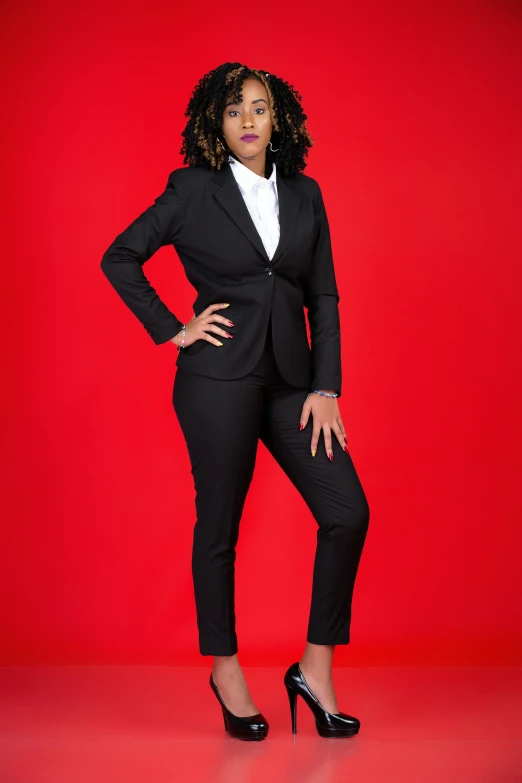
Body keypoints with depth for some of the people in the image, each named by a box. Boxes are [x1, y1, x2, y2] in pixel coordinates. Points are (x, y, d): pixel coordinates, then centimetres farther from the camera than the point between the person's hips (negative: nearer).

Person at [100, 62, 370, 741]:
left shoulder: (305, 194, 11)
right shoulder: (193, 190, 0)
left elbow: (324, 296, 9)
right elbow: (119, 257, 3)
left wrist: (326, 388, 2)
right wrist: (171, 330, -3)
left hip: (291, 377, 4)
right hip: (220, 378, -4)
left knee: (348, 514, -4)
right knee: (219, 526, 4)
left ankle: (316, 671, 9)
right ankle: (226, 671, 22)